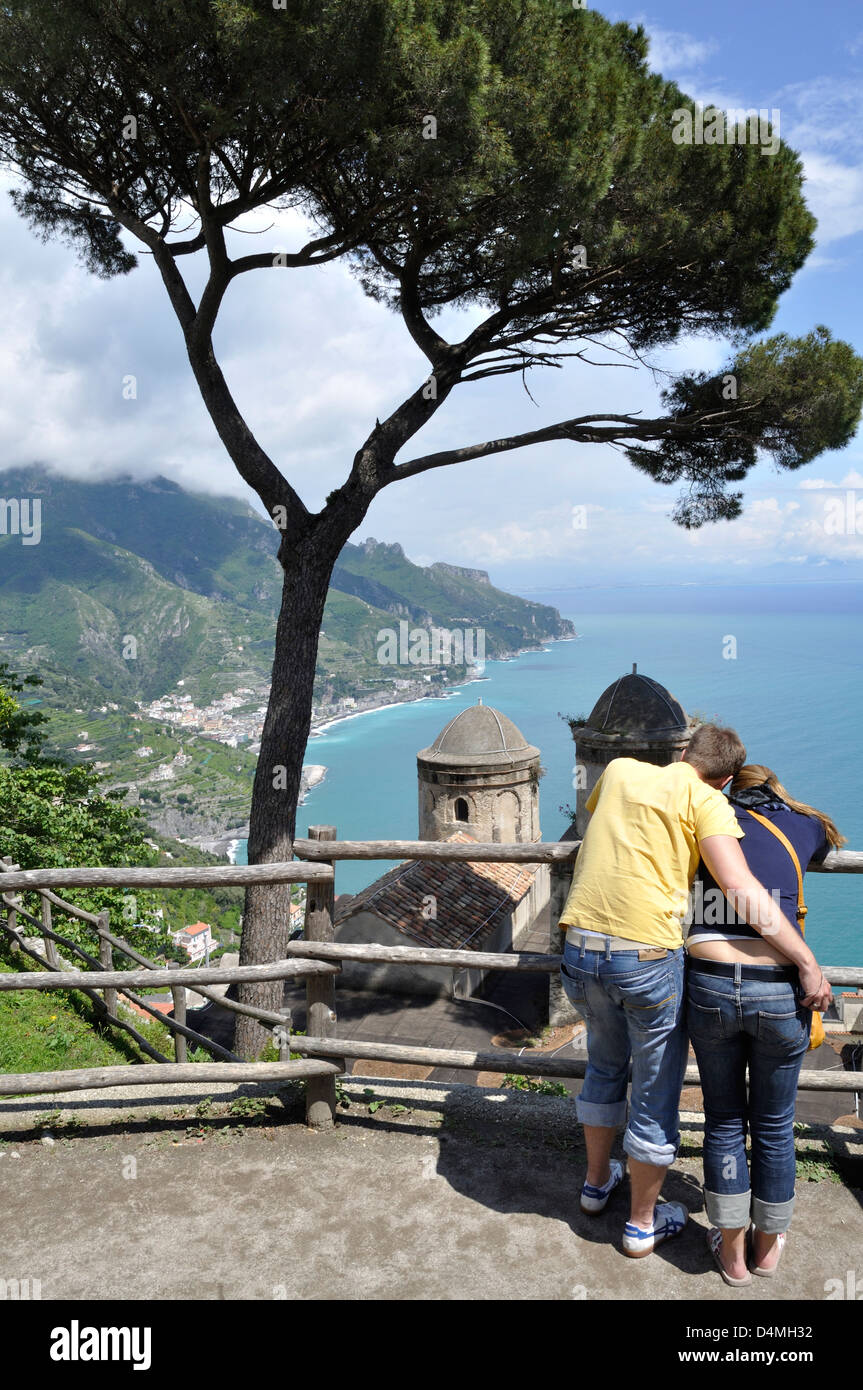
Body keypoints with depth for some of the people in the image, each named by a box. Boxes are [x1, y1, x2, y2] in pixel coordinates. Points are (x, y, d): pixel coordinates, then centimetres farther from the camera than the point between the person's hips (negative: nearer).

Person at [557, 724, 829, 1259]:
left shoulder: (620, 770, 11)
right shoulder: (706, 800, -4)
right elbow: (740, 886, -17)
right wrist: (808, 961, -14)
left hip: (581, 949, 5)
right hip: (648, 958, -5)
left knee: (605, 1067, 30)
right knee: (656, 1095, 16)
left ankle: (598, 1181, 47)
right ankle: (643, 1224, 33)